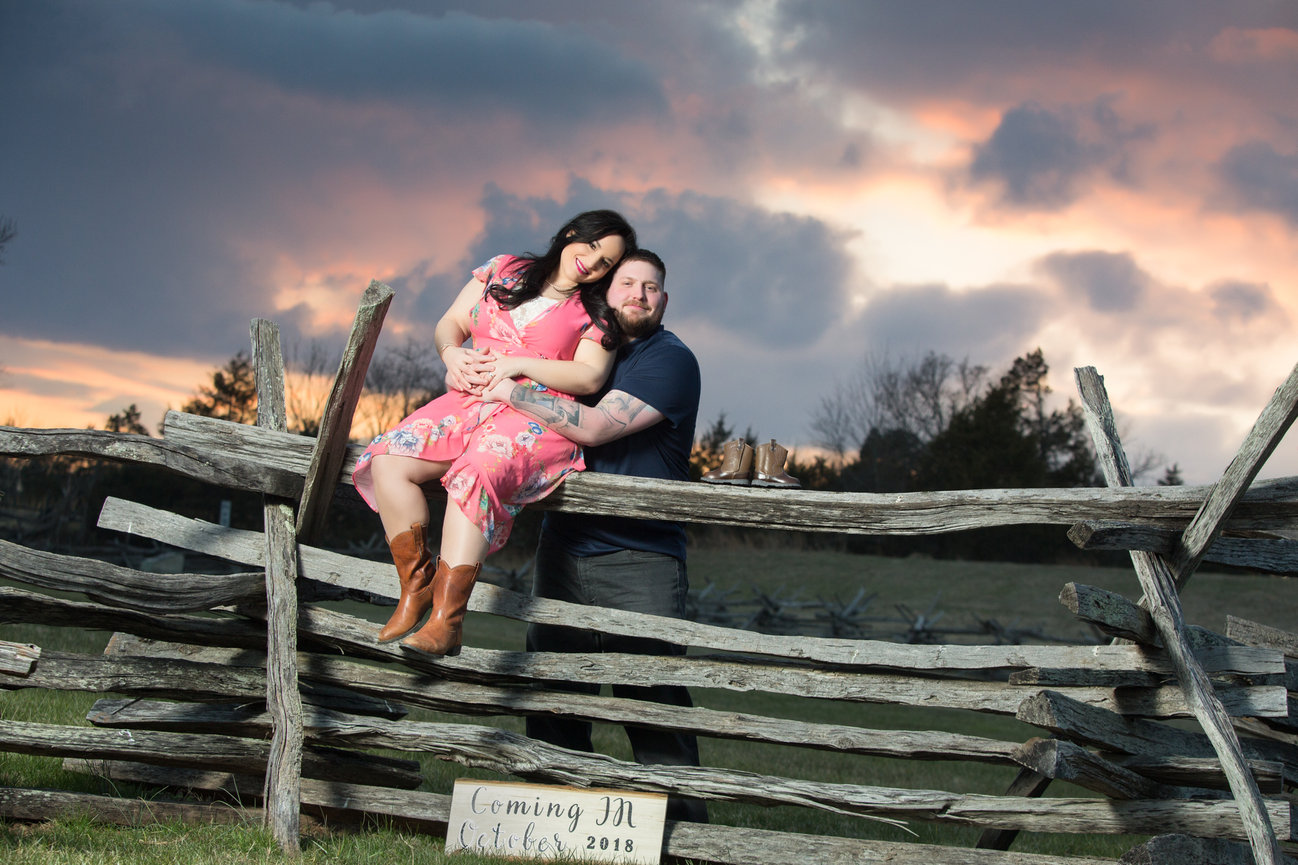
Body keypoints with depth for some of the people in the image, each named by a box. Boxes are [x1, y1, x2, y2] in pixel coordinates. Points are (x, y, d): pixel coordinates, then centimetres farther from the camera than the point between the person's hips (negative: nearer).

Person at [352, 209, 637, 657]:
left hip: (537, 416, -5)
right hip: (470, 401, 5)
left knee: (476, 474, -36)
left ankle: (446, 620, -40)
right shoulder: (504, 271, 19)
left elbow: (589, 377, -4)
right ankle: (417, 584, -12)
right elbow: (451, 323, 20)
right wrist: (451, 353, -3)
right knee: (388, 460, -21)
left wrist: (517, 365, -10)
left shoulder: (595, 314, 9)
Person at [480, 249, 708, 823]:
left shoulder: (669, 361, -4)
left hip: (639, 563, -6)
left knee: (652, 702, -9)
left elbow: (594, 427, -16)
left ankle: (683, 829, -2)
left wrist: (511, 392, -13)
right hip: (564, 549, 6)